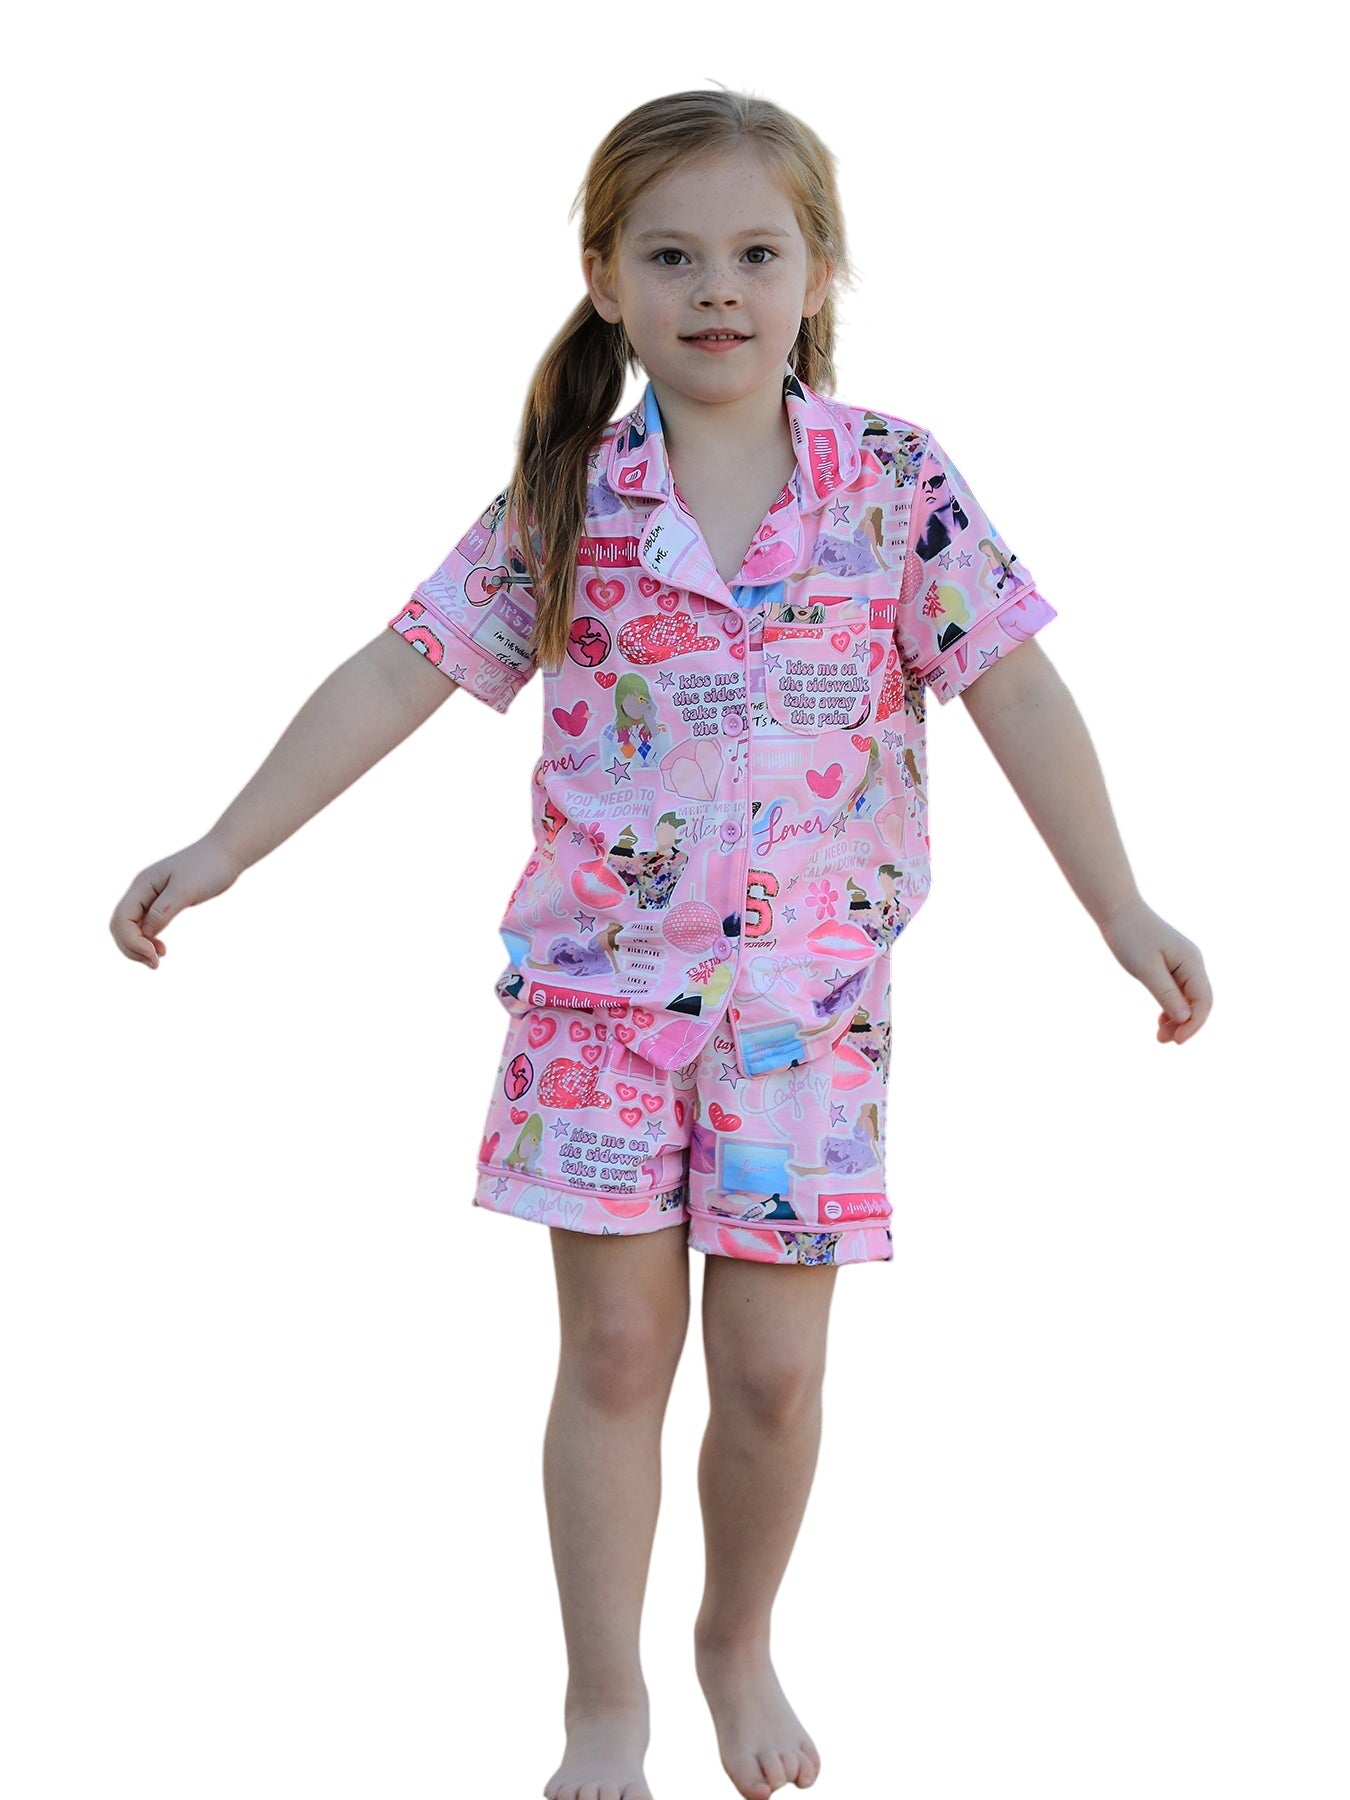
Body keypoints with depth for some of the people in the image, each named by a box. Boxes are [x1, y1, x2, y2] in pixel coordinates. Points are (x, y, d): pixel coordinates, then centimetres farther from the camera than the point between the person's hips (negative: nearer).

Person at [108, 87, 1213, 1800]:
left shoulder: (897, 483, -4)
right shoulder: (566, 501, -2)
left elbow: (1014, 690, -5)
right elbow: (396, 675, 0)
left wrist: (1121, 911, -9)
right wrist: (221, 850, -3)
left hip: (809, 991, 0)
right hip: (601, 976, 0)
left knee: (772, 1367, 4)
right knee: (617, 1347, 3)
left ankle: (739, 1643, 31)